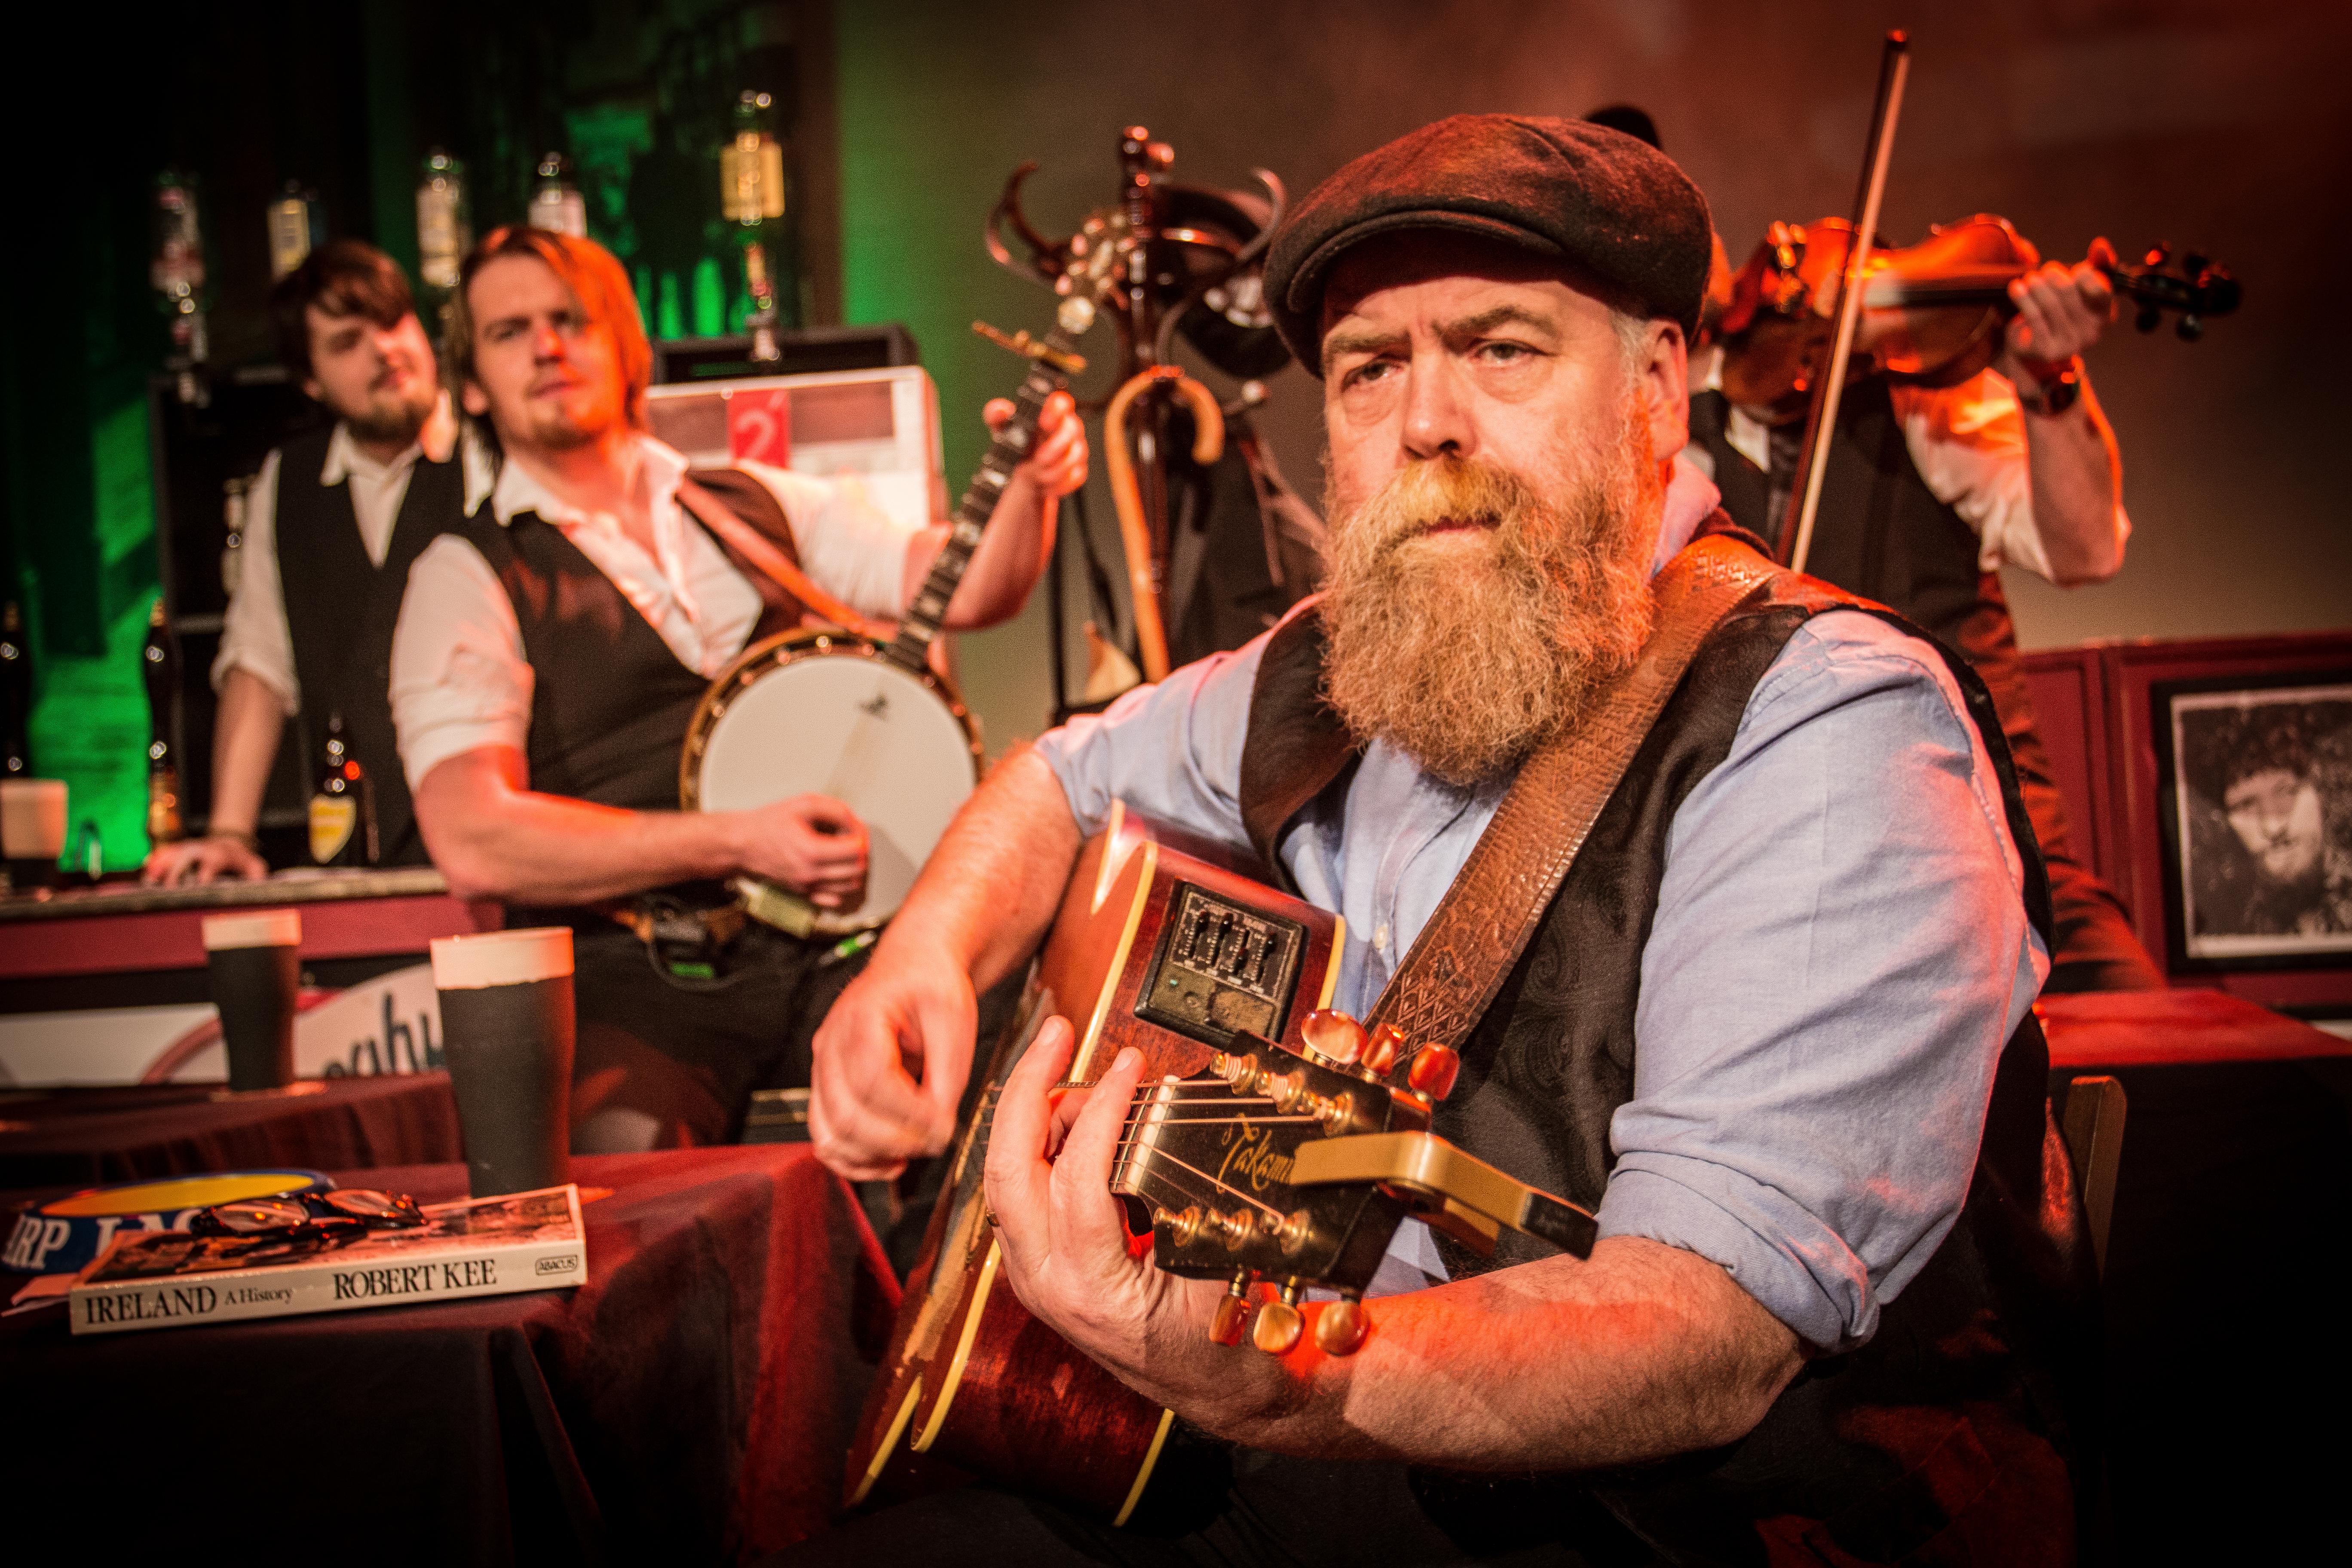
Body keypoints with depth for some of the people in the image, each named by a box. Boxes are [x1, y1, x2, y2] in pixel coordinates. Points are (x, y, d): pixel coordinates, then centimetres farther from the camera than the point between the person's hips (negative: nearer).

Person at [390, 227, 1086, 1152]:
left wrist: (1031, 483, -10)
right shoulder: (466, 578, 3)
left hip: (842, 936, 5)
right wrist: (738, 843, -15)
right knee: (622, 1158, -36)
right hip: (637, 977, -4)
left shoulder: (759, 504, 18)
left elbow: (966, 591, 11)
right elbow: (472, 844, -10)